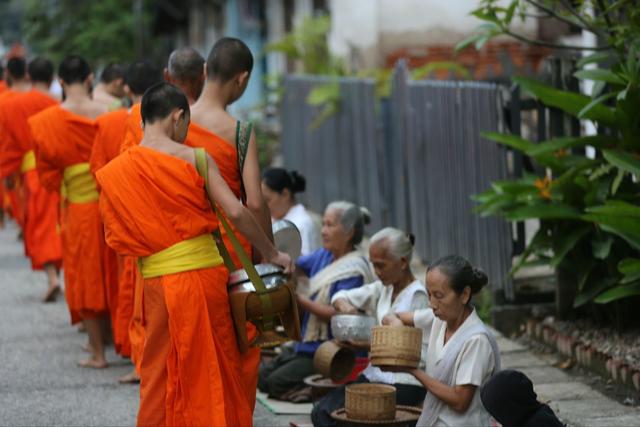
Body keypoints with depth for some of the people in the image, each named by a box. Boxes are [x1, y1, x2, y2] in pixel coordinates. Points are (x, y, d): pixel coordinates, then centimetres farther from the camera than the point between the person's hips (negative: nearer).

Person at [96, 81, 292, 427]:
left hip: (157, 280, 2)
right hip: (205, 274, -2)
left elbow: (116, 237, 6)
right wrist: (272, 254, -1)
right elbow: (236, 213, -11)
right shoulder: (195, 159, -5)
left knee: (162, 375, 13)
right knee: (215, 368, 11)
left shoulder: (113, 173, 2)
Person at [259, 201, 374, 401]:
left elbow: (338, 314, -23)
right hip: (307, 344, 10)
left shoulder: (354, 269, -18)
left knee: (278, 382, -16)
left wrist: (300, 300, -23)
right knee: (262, 376, 7)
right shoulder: (324, 256, 11)